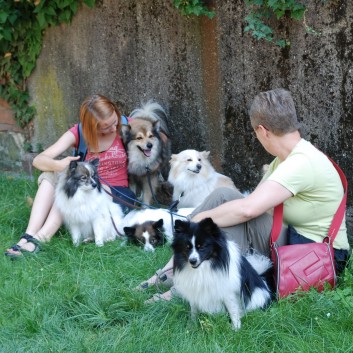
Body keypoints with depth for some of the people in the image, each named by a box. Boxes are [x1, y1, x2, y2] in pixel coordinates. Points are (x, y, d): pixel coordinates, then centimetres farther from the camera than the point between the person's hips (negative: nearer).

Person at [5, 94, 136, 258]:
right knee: (50, 175, -22)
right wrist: (58, 165, -34)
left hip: (117, 195, -3)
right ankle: (29, 236, -35)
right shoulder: (78, 133, -5)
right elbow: (39, 160, -13)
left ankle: (39, 239, -39)